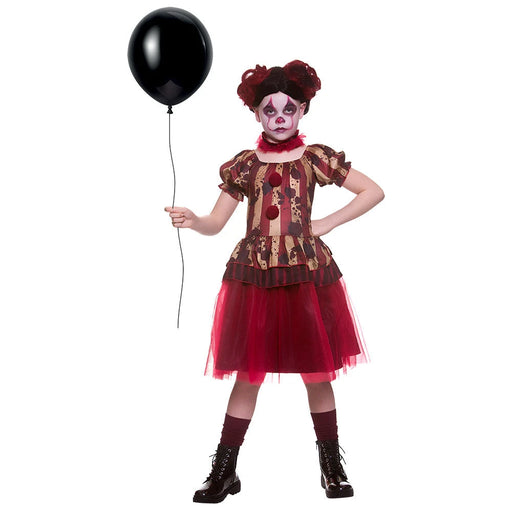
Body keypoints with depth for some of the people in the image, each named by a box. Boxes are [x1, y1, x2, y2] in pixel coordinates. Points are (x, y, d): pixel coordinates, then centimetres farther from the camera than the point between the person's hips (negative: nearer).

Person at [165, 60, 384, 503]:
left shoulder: (316, 159, 4)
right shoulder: (244, 165, 6)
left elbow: (374, 191, 6)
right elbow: (216, 223, 4)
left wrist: (328, 223, -1)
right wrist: (191, 221, -18)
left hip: (308, 276, 0)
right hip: (254, 278, 1)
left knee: (318, 373, 7)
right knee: (248, 375, 3)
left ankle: (333, 467, 24)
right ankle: (224, 472, 15)